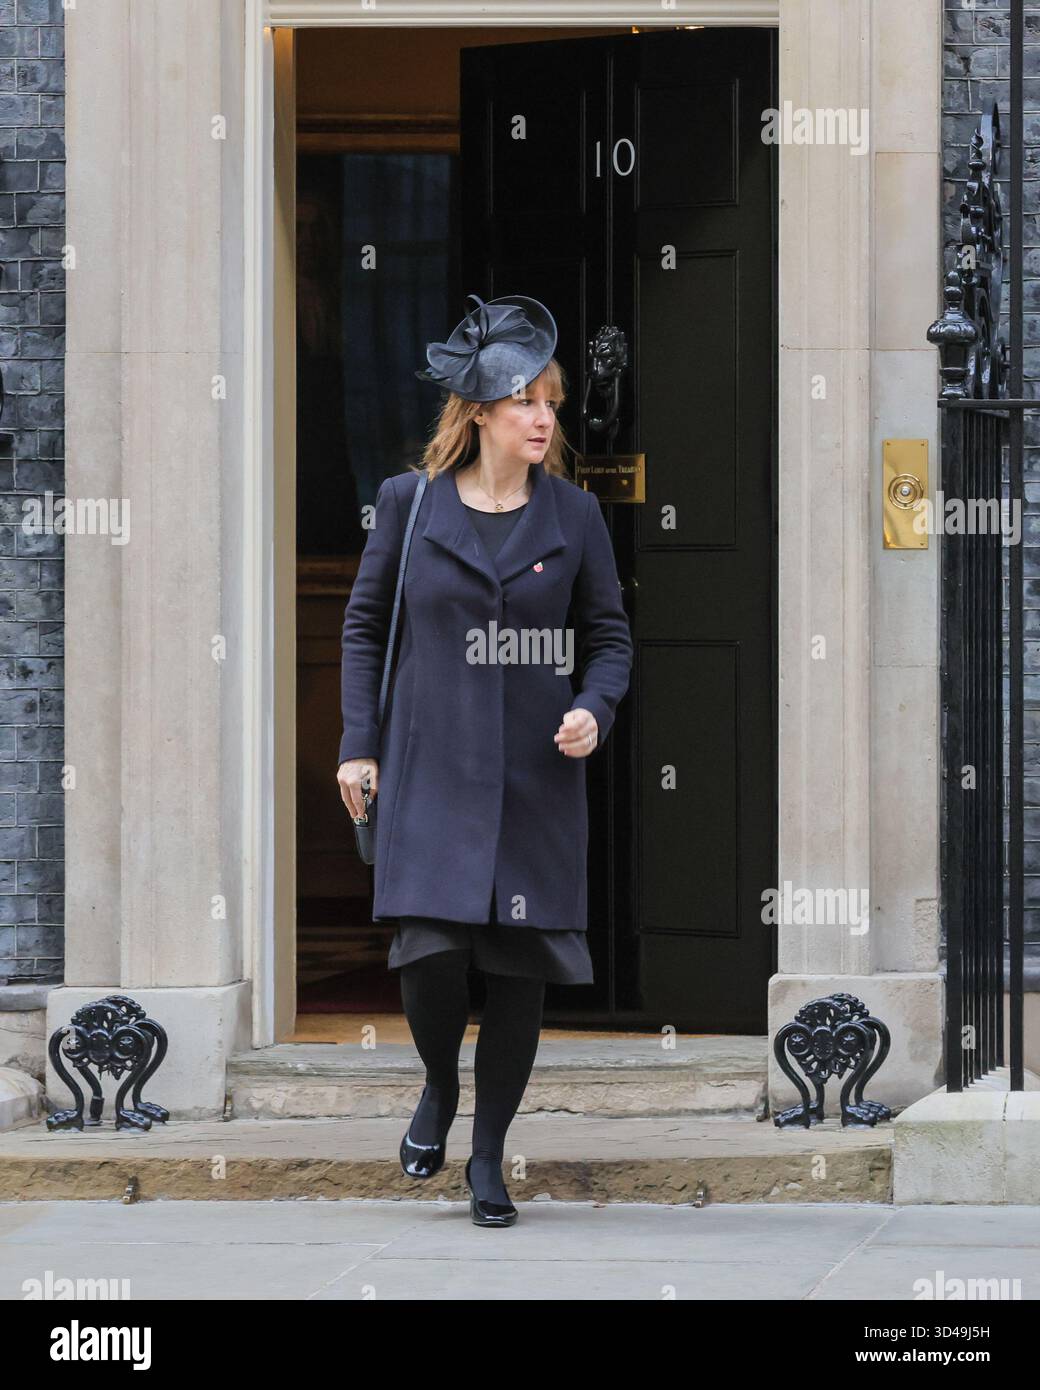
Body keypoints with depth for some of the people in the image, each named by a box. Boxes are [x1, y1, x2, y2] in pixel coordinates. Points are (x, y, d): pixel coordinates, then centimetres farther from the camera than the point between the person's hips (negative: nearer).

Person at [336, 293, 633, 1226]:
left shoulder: (573, 516, 5)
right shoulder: (411, 503, 2)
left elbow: (609, 634, 10)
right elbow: (365, 623, 10)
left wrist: (593, 710, -10)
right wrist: (358, 744, 4)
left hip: (536, 774, 1)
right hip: (431, 767, -1)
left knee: (519, 961, -1)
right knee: (430, 948, -14)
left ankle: (489, 1157, 12)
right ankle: (439, 1088, 17)